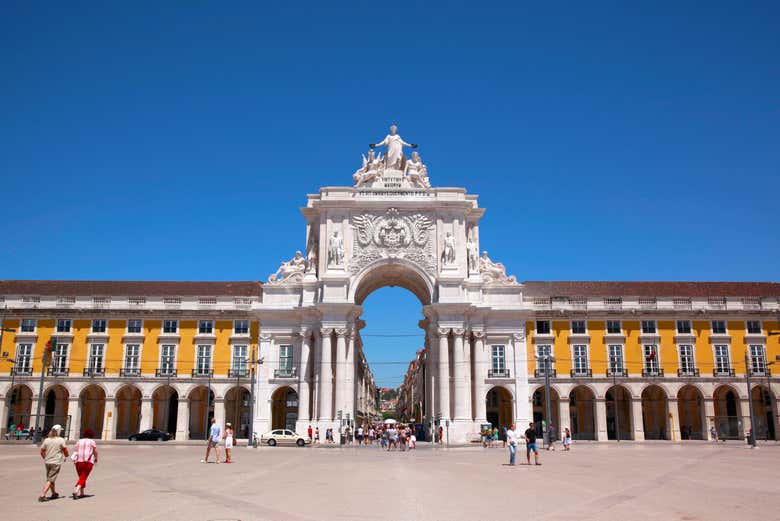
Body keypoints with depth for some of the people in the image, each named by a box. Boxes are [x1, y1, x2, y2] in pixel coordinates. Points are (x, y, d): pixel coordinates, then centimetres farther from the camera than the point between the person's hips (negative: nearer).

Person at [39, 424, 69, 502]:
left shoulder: (46, 440, 3)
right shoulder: (61, 440, -9)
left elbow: (42, 451, 6)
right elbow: (65, 450, -4)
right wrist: (67, 455, 19)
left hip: (47, 462, 6)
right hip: (56, 462, -6)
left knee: (50, 479, 20)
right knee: (50, 480, -3)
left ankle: (54, 493, 35)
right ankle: (42, 495, -15)